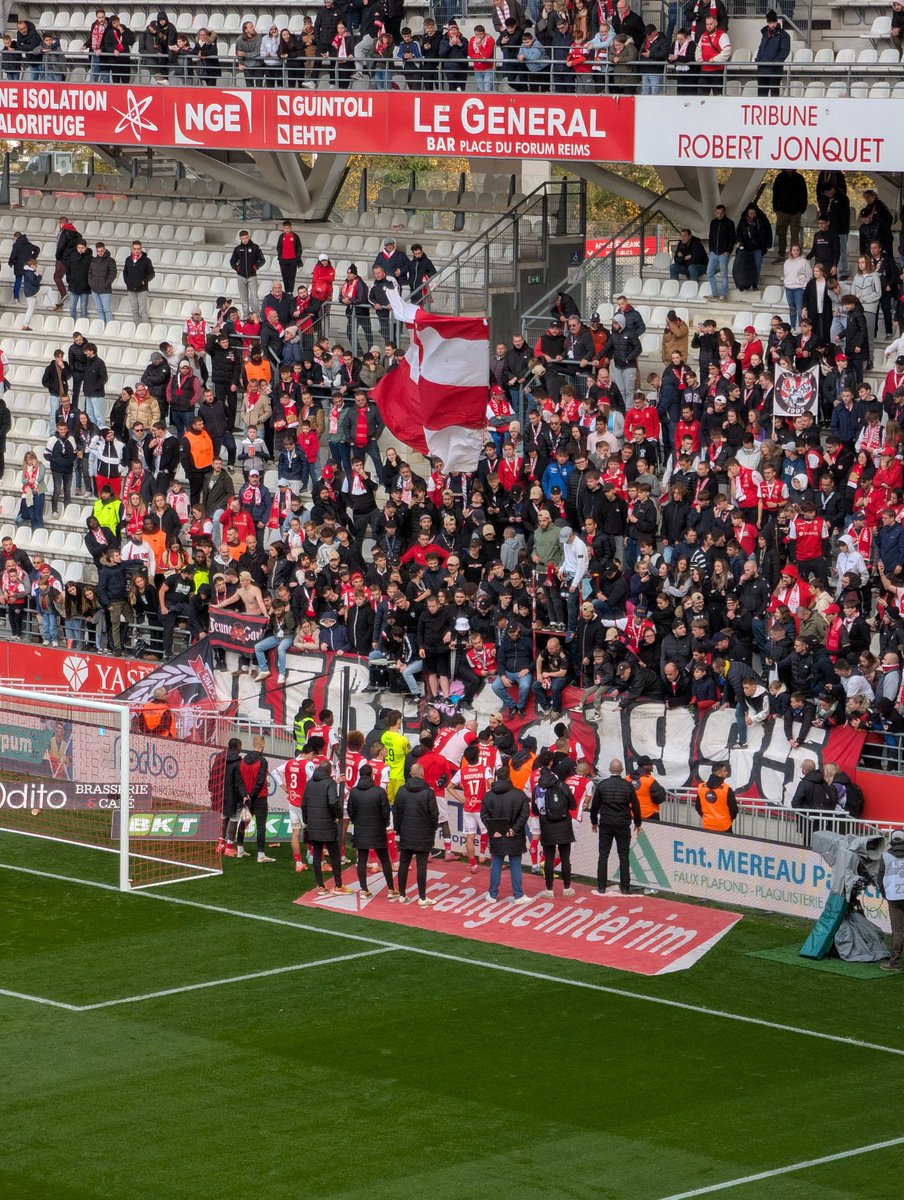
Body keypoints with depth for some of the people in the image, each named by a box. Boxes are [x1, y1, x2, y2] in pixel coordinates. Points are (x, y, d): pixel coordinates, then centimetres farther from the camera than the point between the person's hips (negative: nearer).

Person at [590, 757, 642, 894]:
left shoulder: (602, 785, -3)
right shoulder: (628, 786, -4)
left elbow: (594, 805, 4)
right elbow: (635, 806, 1)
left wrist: (594, 821, 19)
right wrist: (637, 822, 15)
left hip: (605, 825, 0)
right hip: (623, 825, 0)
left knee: (603, 855, 5)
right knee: (624, 856, 5)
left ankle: (601, 888, 3)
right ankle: (625, 888, 5)